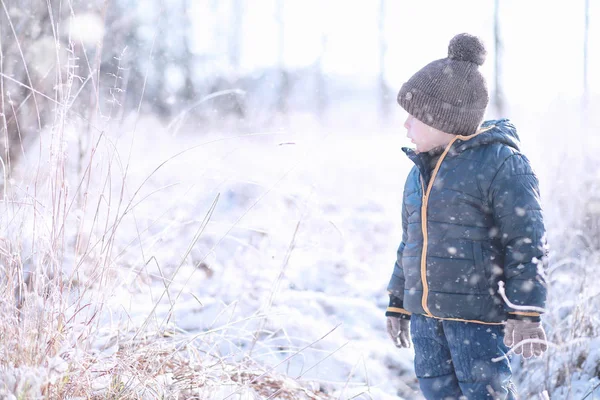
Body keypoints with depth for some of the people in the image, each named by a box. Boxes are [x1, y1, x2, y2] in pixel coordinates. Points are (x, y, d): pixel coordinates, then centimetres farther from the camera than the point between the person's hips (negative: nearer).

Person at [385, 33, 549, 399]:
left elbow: (527, 242, -13)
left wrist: (525, 313, -18)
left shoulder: (500, 164, -11)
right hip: (425, 314, 8)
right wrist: (398, 304, 22)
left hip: (478, 314, -7)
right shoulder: (421, 170, 14)